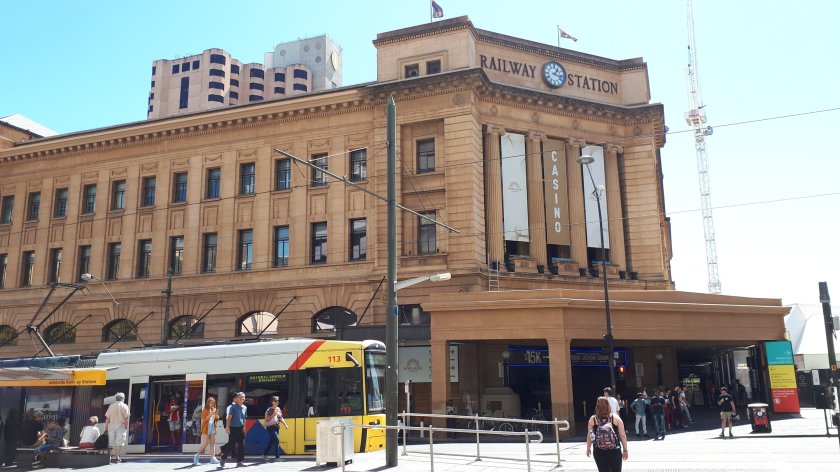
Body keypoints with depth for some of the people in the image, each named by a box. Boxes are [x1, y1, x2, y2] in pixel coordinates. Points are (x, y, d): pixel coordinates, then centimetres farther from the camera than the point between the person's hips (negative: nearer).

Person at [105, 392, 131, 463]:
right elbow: (127, 418, -8)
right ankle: (117, 457, -7)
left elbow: (107, 418, 5)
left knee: (111, 442, 11)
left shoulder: (111, 406, 8)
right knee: (119, 441, -3)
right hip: (121, 426, -3)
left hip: (111, 426, 3)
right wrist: (126, 426, 0)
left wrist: (106, 428, 9)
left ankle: (109, 456, 14)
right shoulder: (124, 406, 0)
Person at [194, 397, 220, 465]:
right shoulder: (205, 410, -3)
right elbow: (204, 419, -12)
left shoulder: (214, 410, 13)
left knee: (212, 443, 1)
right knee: (205, 444, -5)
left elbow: (217, 419, 13)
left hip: (212, 428, 5)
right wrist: (210, 415, -23)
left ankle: (212, 458, -1)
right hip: (206, 429, -5)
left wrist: (216, 414, -7)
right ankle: (197, 456, 11)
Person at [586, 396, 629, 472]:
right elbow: (623, 436, -3)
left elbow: (589, 436, 1)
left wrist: (588, 449, 15)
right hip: (615, 451, -1)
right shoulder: (616, 418, -5)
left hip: (599, 452, 1)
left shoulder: (592, 419, -4)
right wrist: (625, 450, 7)